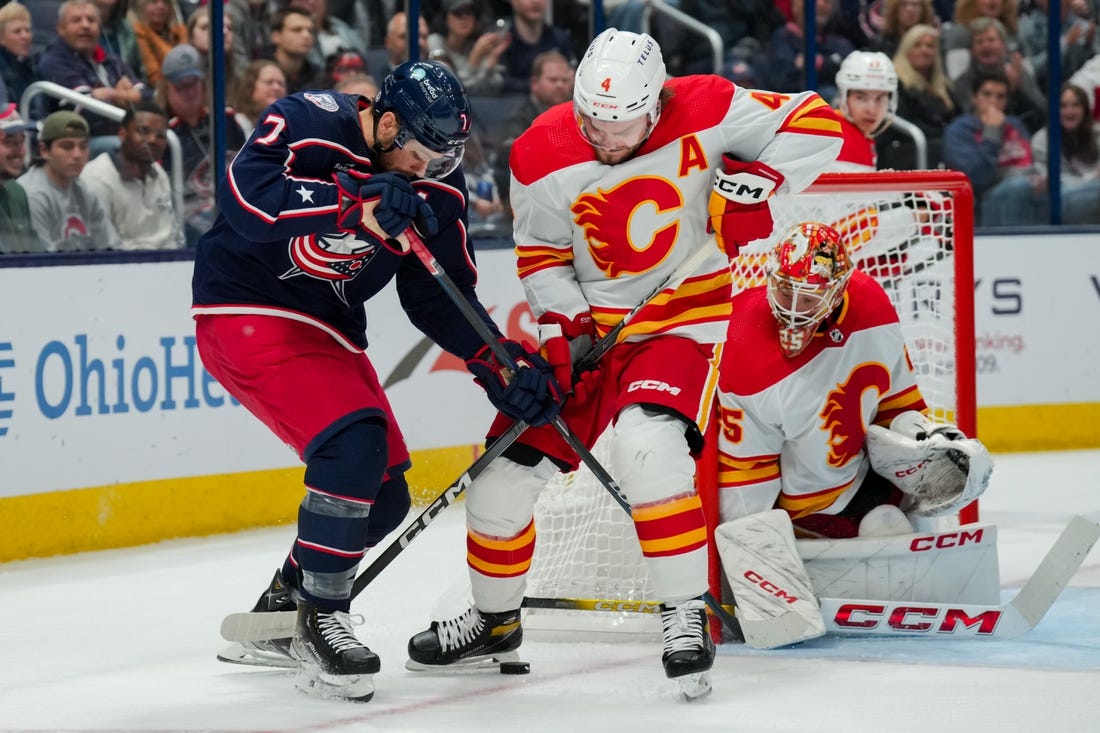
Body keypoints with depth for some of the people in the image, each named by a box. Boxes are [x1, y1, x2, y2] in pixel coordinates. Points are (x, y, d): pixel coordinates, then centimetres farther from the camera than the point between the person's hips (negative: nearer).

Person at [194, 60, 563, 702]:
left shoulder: (438, 186, -2)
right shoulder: (309, 124, -22)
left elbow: (441, 295, 4)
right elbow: (248, 197, -39)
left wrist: (501, 363, -9)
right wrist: (357, 204, -48)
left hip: (329, 332, 8)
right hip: (248, 313, -8)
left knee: (384, 497, 8)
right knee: (352, 442, -26)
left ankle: (280, 611, 27)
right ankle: (322, 623, -14)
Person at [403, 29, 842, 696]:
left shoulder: (703, 112, -17)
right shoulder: (543, 154, -10)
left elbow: (816, 123, -12)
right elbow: (542, 255, 3)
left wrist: (754, 181, -25)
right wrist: (561, 328, -12)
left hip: (685, 321, -4)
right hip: (588, 324, 4)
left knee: (646, 446, -32)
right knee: (507, 471, 1)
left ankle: (687, 616, -20)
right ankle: (494, 622, 27)